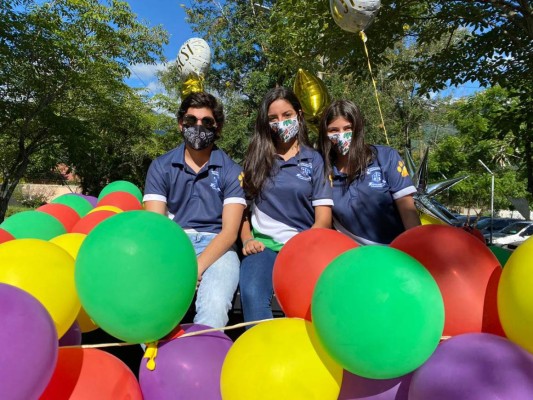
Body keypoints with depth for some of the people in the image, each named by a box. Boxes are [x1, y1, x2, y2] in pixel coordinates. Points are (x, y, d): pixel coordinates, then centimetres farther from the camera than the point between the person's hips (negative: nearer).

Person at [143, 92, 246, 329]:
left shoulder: (231, 171, 5)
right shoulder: (161, 166, 9)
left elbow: (229, 231, -3)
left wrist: (195, 268, -19)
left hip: (216, 247, -1)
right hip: (171, 244, 1)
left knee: (215, 304, -32)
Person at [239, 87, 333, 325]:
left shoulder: (315, 160, 10)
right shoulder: (257, 159, 16)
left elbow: (323, 219, 3)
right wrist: (247, 240, -3)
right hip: (263, 244, 2)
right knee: (252, 294, -31)